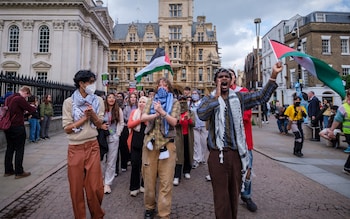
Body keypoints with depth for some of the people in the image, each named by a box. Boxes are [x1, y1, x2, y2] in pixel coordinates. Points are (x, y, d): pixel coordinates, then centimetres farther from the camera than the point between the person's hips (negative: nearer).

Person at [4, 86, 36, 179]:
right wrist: (34, 107, 8)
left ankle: (8, 170, 23)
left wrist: (23, 110, 13)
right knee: (19, 150, 0)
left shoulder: (8, 98, 9)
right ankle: (19, 172, 6)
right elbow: (31, 110, -13)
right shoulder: (20, 99, -17)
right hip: (18, 127, -8)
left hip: (8, 127, 8)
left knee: (9, 148, 15)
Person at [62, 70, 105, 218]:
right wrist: (84, 118, -15)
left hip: (92, 146, 1)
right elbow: (67, 128, -7)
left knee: (95, 186, 5)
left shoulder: (98, 101, 2)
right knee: (76, 187, 9)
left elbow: (99, 125, 4)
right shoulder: (69, 102, -5)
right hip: (75, 148, -1)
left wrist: (93, 114, -15)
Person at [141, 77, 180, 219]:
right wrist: (156, 115, -18)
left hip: (167, 143, -2)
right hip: (150, 141, 3)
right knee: (149, 178, 11)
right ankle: (149, 207, 30)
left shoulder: (174, 102, 6)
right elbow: (143, 117, -1)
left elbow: (174, 122, -7)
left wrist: (162, 112, -21)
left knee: (166, 181, 0)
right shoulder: (151, 101, 13)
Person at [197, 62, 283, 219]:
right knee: (221, 196, 3)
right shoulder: (209, 99, 2)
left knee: (234, 194, 18)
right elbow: (201, 114, -17)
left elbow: (262, 96, 4)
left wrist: (274, 75, -5)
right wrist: (217, 96, -12)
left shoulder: (239, 98, 10)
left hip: (236, 153, 3)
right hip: (218, 154, -3)